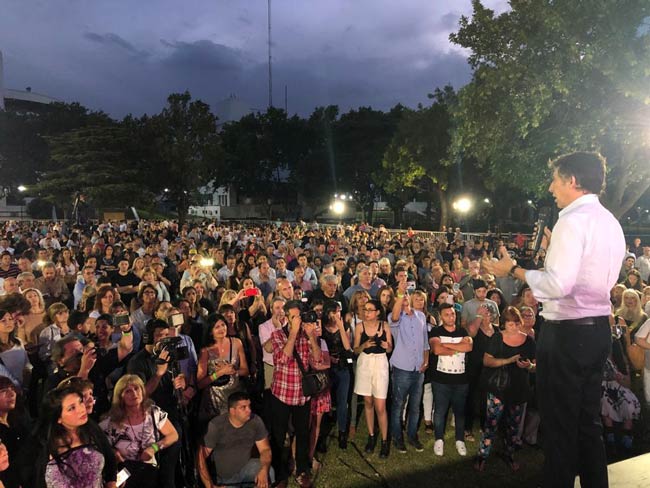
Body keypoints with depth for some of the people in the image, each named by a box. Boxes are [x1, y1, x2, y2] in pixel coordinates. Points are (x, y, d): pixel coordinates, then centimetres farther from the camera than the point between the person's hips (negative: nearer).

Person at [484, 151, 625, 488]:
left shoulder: (573, 220, -16)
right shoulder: (610, 223, 12)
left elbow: (558, 285, -24)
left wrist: (513, 270, -13)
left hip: (567, 333, -9)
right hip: (598, 330, 9)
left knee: (559, 425, 5)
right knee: (588, 422, 21)